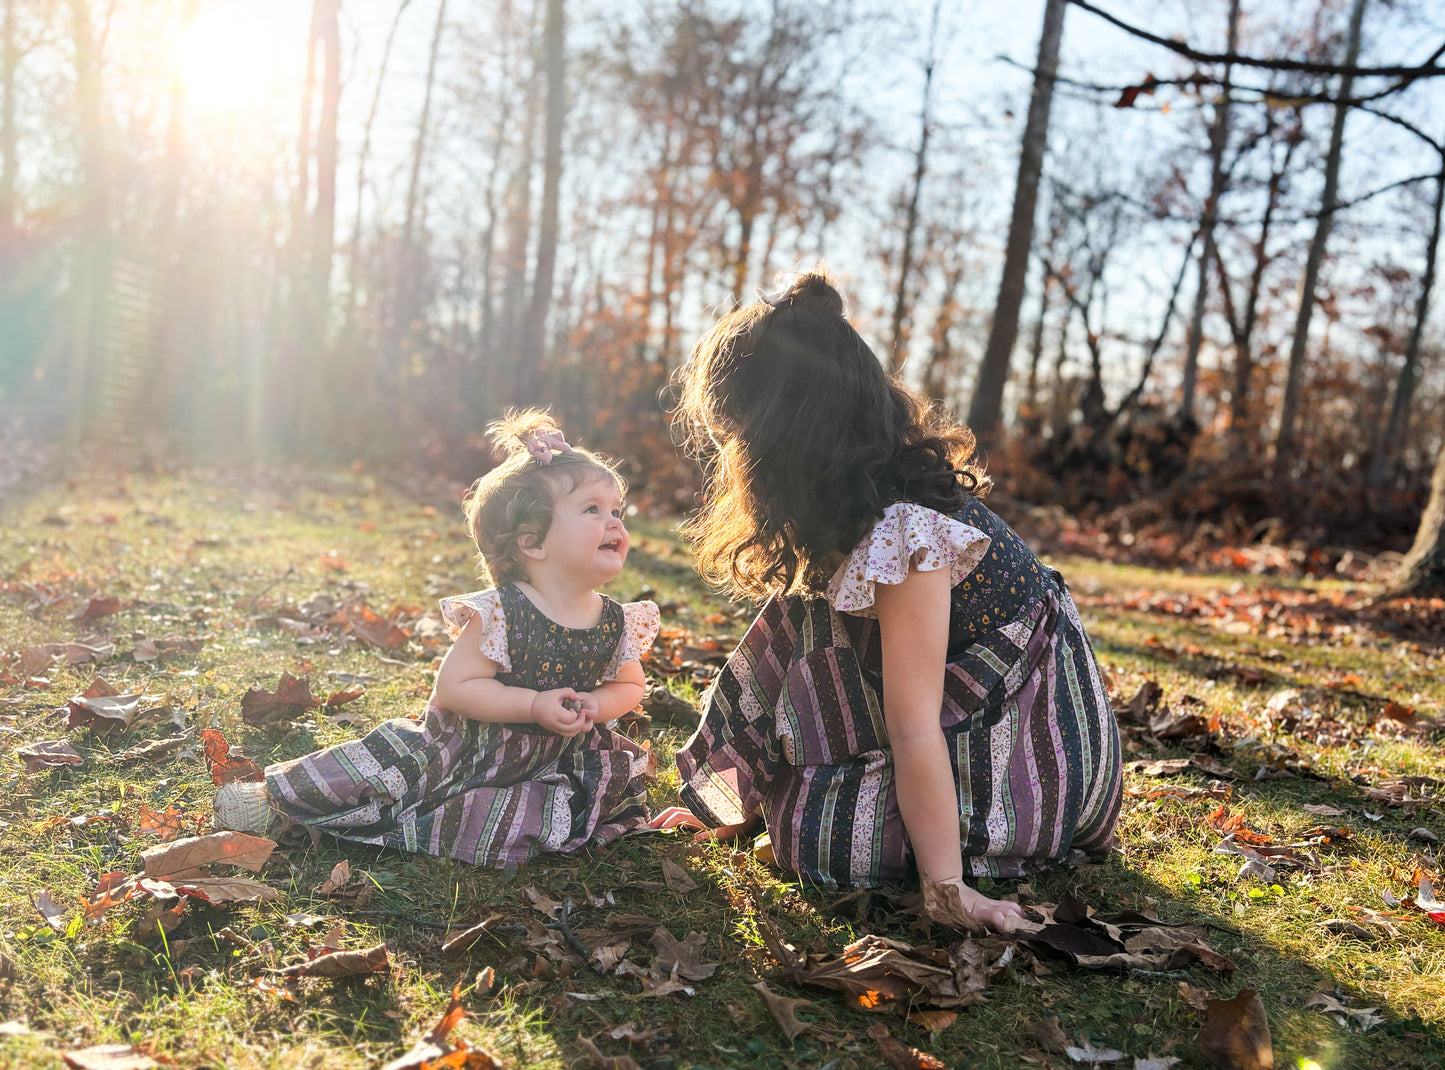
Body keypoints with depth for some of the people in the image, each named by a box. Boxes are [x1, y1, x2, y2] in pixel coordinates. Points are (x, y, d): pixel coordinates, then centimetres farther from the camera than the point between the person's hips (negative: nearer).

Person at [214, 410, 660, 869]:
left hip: (555, 758, 4)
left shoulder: (618, 624, -11)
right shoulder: (500, 615, -25)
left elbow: (629, 685, 7)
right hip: (463, 746, -4)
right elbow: (453, 686, -23)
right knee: (388, 761, -11)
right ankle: (274, 797, 14)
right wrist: (535, 705, -32)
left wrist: (597, 705, -17)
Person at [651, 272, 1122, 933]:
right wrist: (733, 797, 9)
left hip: (1034, 748, -8)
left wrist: (942, 885, -26)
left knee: (816, 831, -15)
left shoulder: (904, 533, -28)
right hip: (974, 715, 8)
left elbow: (914, 729, -29)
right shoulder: (849, 512, 1)